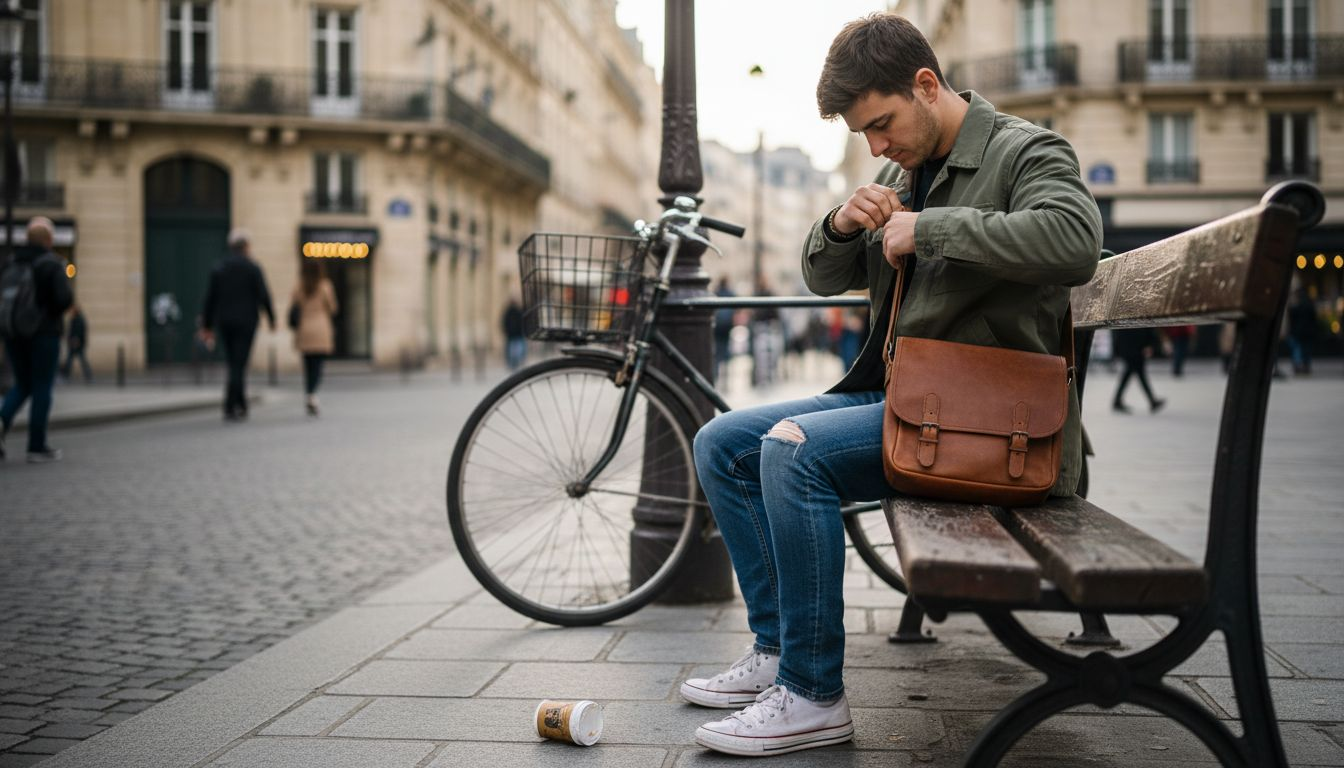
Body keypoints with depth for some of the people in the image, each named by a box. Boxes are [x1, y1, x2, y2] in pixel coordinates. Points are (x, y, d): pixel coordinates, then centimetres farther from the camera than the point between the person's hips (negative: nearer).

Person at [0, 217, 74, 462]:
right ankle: (37, 447, 6)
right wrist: (54, 313, 2)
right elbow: (65, 297, -18)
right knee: (42, 388, 3)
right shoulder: (52, 264, -9)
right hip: (45, 333, -5)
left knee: (22, 386, 18)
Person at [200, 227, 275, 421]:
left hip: (224, 322, 4)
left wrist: (207, 326, 10)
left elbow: (210, 298, 5)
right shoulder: (253, 268, -6)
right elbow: (264, 296, -9)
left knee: (235, 364, 14)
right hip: (246, 322, -4)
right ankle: (229, 408, -9)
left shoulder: (219, 268, 5)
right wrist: (271, 319, 3)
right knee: (238, 365, -4)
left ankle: (241, 407, 20)